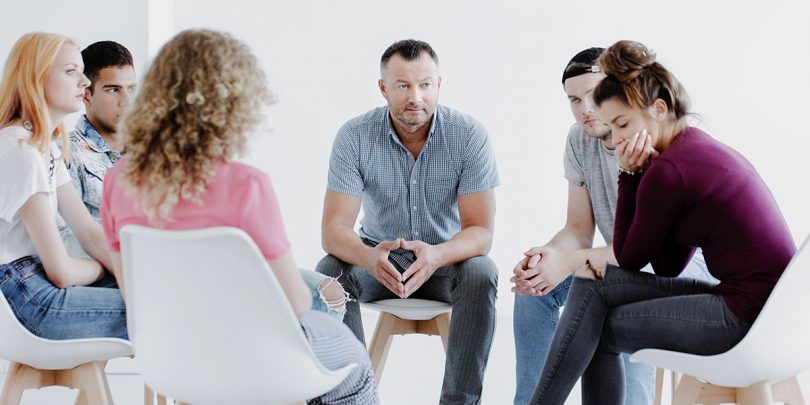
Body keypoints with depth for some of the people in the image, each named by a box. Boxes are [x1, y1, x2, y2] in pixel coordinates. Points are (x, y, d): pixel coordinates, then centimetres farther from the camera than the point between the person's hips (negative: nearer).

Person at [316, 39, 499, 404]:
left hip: (447, 259, -1)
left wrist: (436, 255, -43)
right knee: (330, 273, -28)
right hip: (380, 259, 1)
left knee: (481, 274, -32)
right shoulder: (355, 136, -15)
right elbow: (334, 228, -20)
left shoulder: (469, 135, -17)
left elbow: (481, 231, -20)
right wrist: (369, 257, -44)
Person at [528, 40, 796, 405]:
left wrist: (630, 174, -4)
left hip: (747, 319, -9)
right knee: (593, 286, 9)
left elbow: (629, 258, -1)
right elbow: (667, 266, 12)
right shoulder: (702, 148, 14)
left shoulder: (669, 169, -15)